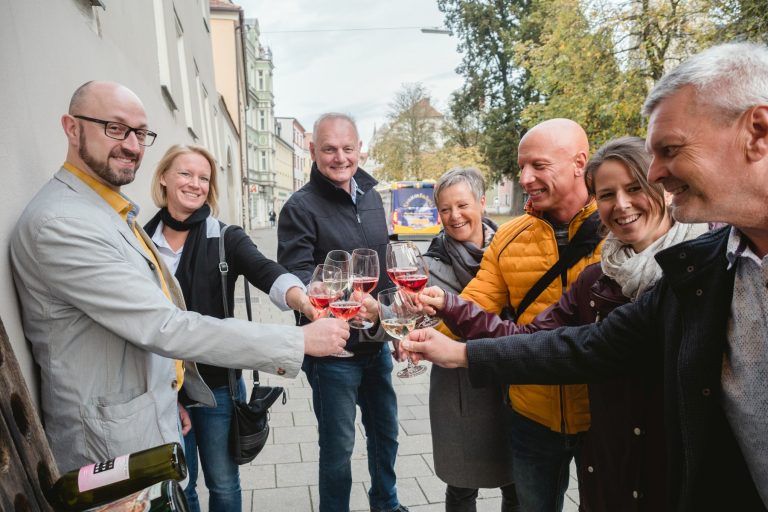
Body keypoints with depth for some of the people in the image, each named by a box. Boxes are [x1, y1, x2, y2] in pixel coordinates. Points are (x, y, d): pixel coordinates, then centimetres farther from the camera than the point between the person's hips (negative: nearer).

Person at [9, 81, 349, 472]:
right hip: (117, 444, -8)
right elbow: (163, 327, -29)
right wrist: (300, 341, -28)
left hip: (155, 416, 9)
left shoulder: (113, 212, 8)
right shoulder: (60, 223, -24)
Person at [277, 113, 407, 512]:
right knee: (338, 445, 8)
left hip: (376, 343, 7)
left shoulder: (371, 195, 6)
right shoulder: (301, 206, -14)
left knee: (385, 432, 22)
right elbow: (295, 275, -23)